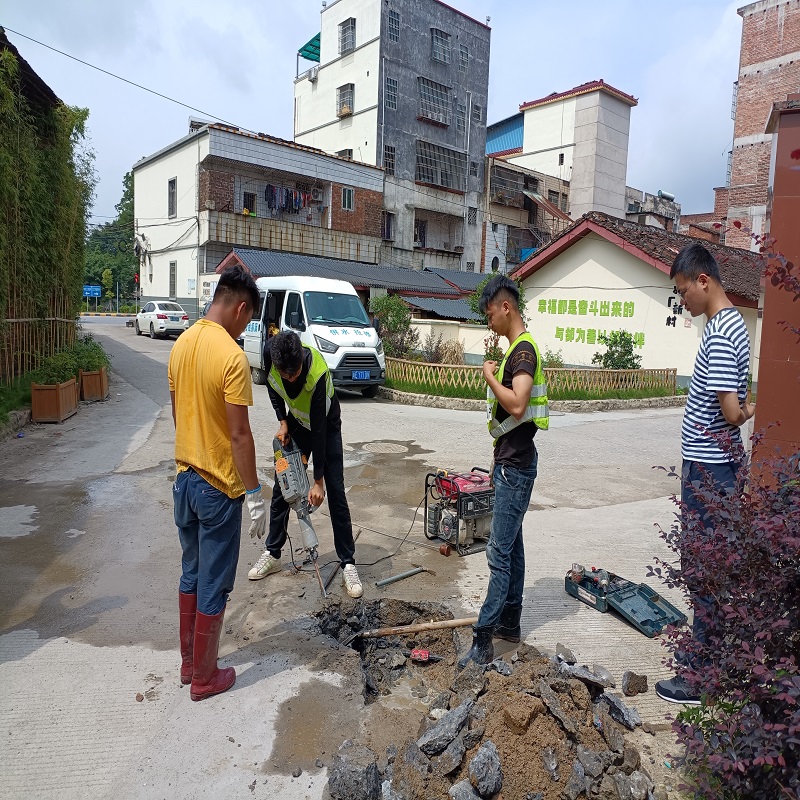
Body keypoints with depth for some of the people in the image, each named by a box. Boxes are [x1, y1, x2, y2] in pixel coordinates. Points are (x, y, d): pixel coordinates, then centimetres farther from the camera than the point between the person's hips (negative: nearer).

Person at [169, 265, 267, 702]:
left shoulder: (181, 345, 4)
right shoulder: (232, 357, -22)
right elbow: (240, 435, -21)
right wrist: (254, 494, -14)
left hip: (185, 478, 8)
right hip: (218, 488, -8)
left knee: (191, 574, 21)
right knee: (214, 585, 8)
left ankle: (188, 662, 36)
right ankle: (204, 677, 24)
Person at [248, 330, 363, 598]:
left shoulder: (318, 374, -40)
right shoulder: (270, 353, -26)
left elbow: (319, 429, -33)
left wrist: (318, 481, -28)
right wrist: (282, 422, -9)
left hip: (327, 426, -5)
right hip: (296, 423, 5)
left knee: (336, 493, -7)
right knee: (281, 488, 7)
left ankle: (348, 564, 1)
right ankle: (272, 554, 22)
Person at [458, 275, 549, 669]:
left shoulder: (524, 349, -17)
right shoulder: (516, 348, 15)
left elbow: (517, 405, -31)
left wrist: (489, 375, -16)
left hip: (516, 466, -11)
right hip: (510, 462, 11)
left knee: (500, 553, -7)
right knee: (511, 546, 16)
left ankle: (483, 641, -1)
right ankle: (509, 622, 28)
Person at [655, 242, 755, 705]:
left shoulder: (719, 334, -21)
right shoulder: (732, 324, 12)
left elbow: (730, 412, -24)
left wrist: (745, 414, -7)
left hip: (708, 470, -10)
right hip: (715, 465, 10)